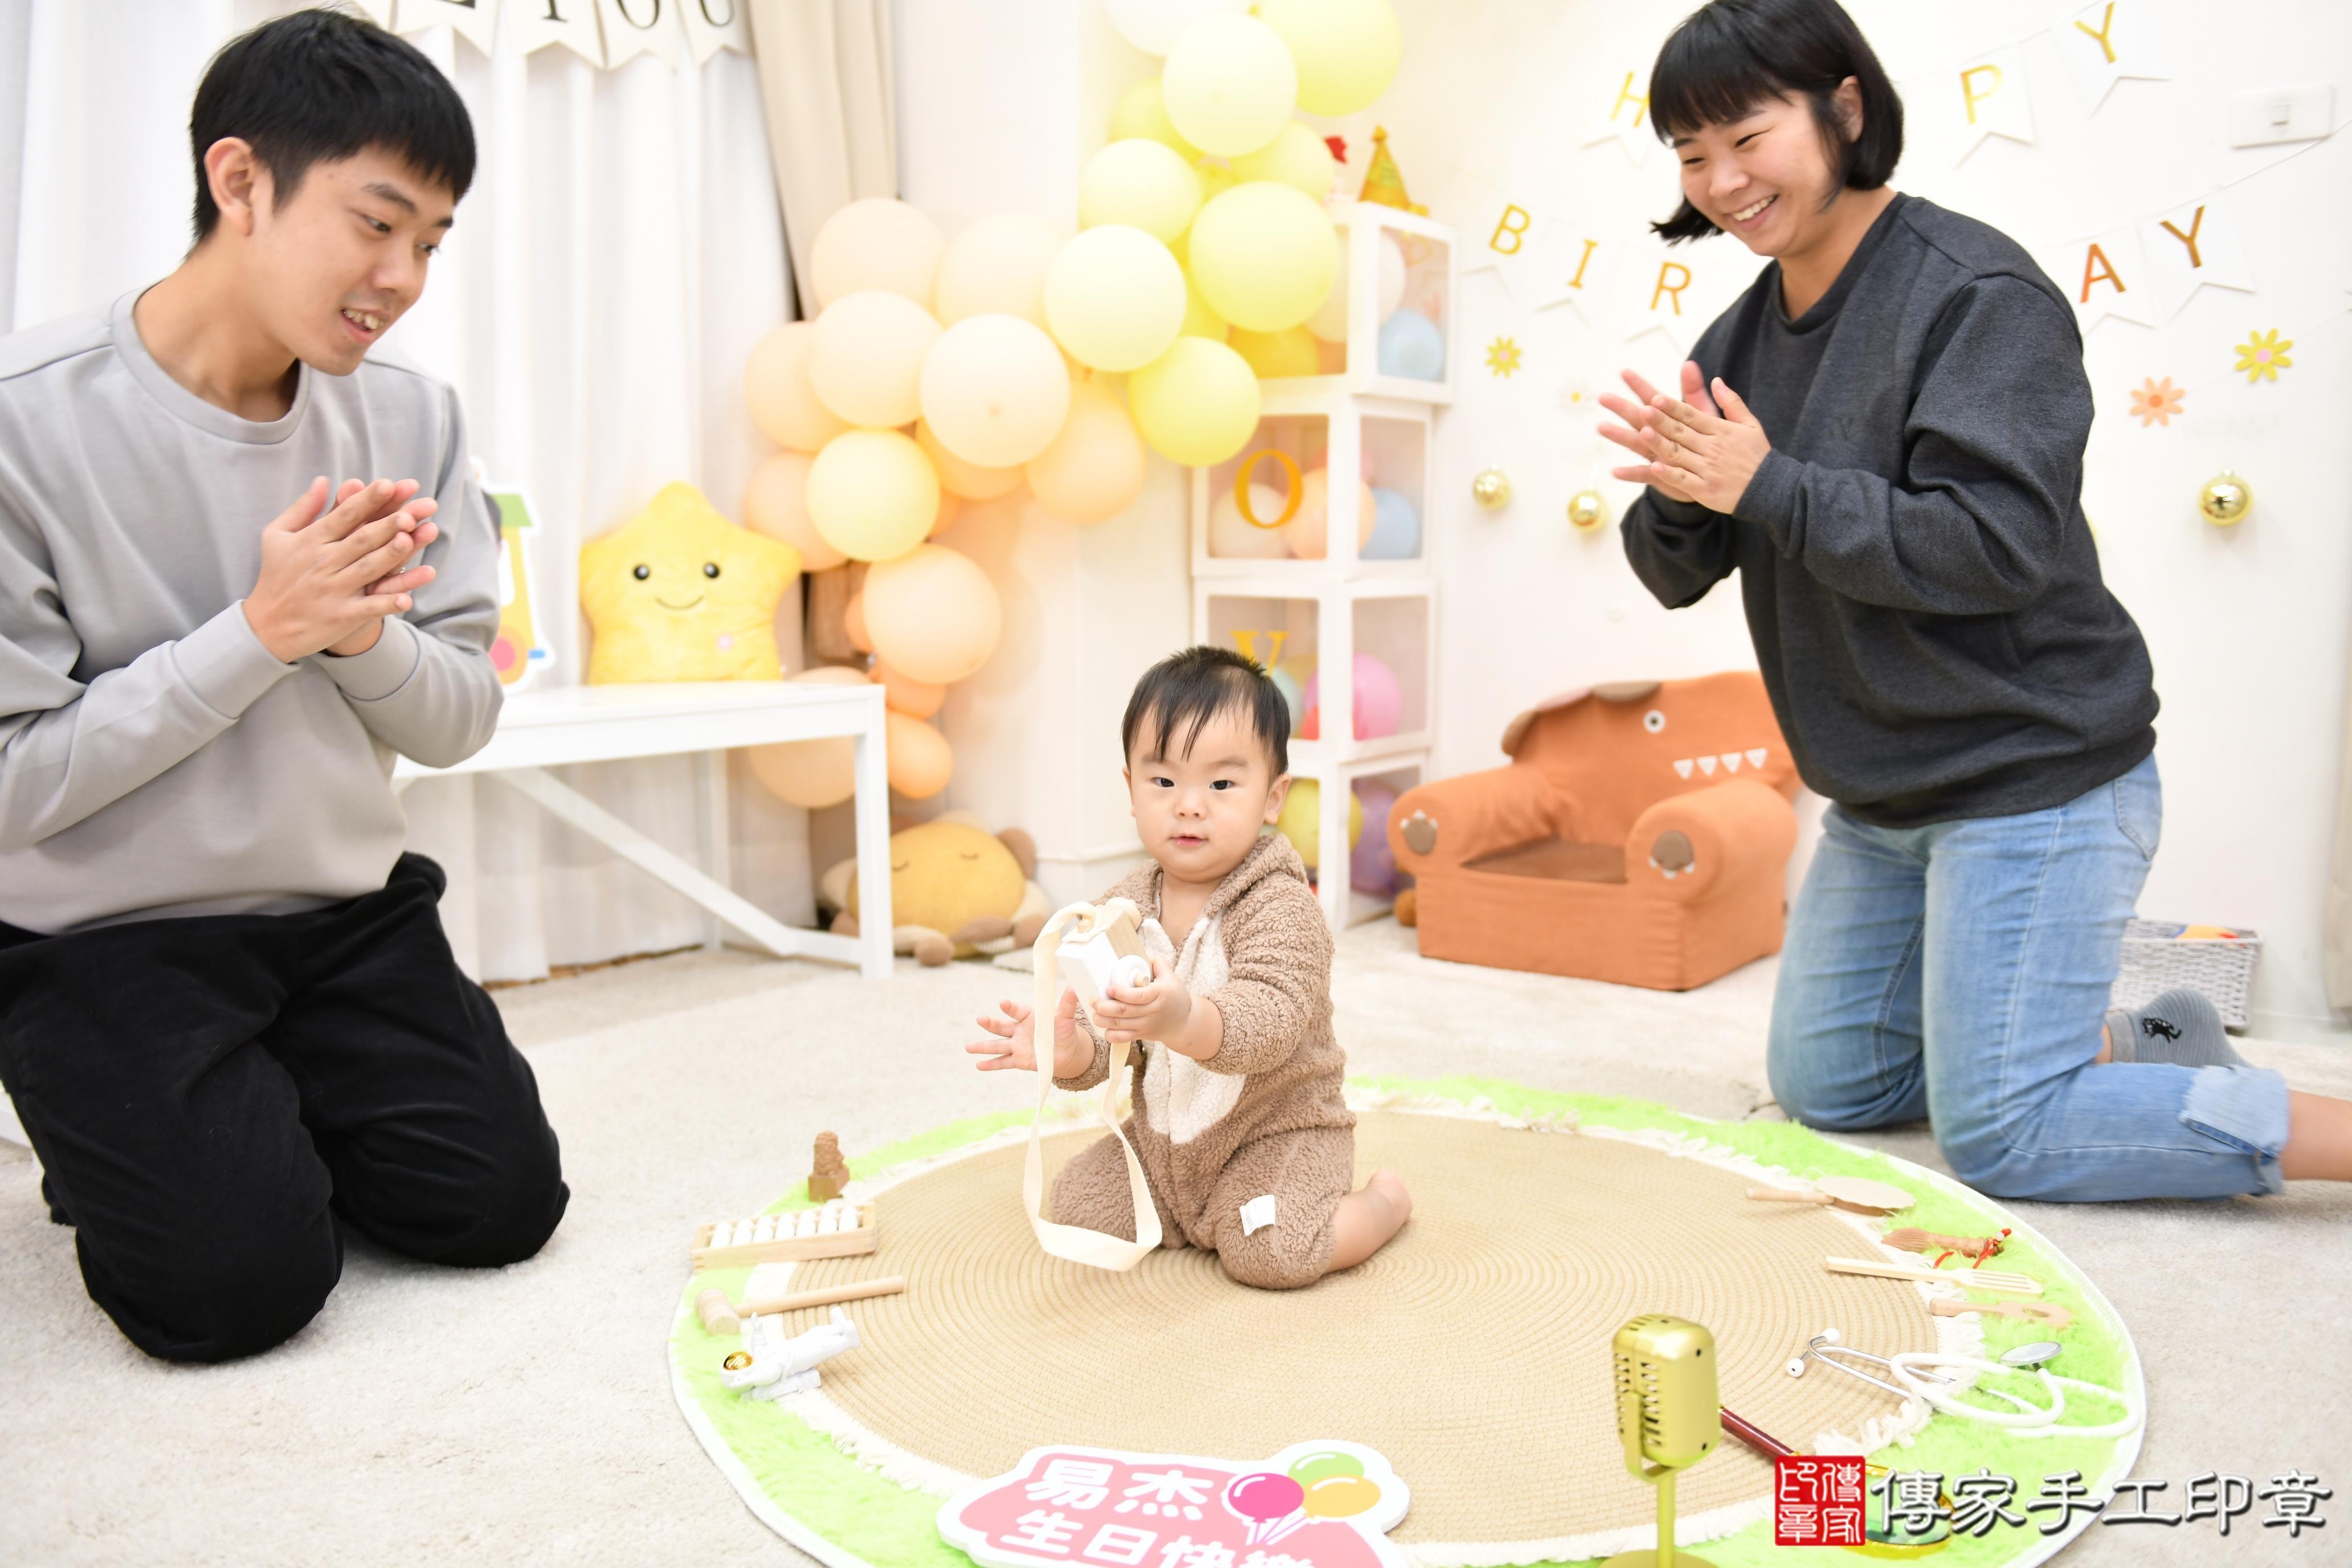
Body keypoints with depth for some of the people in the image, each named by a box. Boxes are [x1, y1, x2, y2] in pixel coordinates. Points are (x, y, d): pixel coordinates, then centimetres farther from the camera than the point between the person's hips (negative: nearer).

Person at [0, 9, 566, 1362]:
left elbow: (461, 721, -2)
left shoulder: (409, 419, -3)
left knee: (502, 1203, -2)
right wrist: (262, 629, -24)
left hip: (351, 910, 4)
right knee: (242, 1282, -13)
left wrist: (365, 633, -22)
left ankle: (269, 1109, 26)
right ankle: (111, 1136, 20)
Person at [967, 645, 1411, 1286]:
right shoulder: (1124, 908, -3)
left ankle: (1383, 1200, 7)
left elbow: (1271, 1021, -36)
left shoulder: (1281, 907, -21)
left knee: (1271, 1253, -25)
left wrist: (1184, 1021, -56)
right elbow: (1108, 1038, -1)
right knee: (1077, 1210, -5)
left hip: (1277, 1130, -5)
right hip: (1161, 1137, 6)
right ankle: (1189, 1213, 22)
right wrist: (1068, 1049, -26)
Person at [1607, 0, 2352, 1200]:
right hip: (1882, 798, 8)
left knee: (1998, 1138, -6)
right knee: (1823, 1089, 15)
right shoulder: (1742, 337, 6)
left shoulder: (1977, 292, -16)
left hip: (2033, 777, -8)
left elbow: (1997, 544, -26)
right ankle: (2137, 1045, 27)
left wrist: (1767, 484, -23)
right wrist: (1676, 491, -16)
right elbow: (1678, 575, 6)